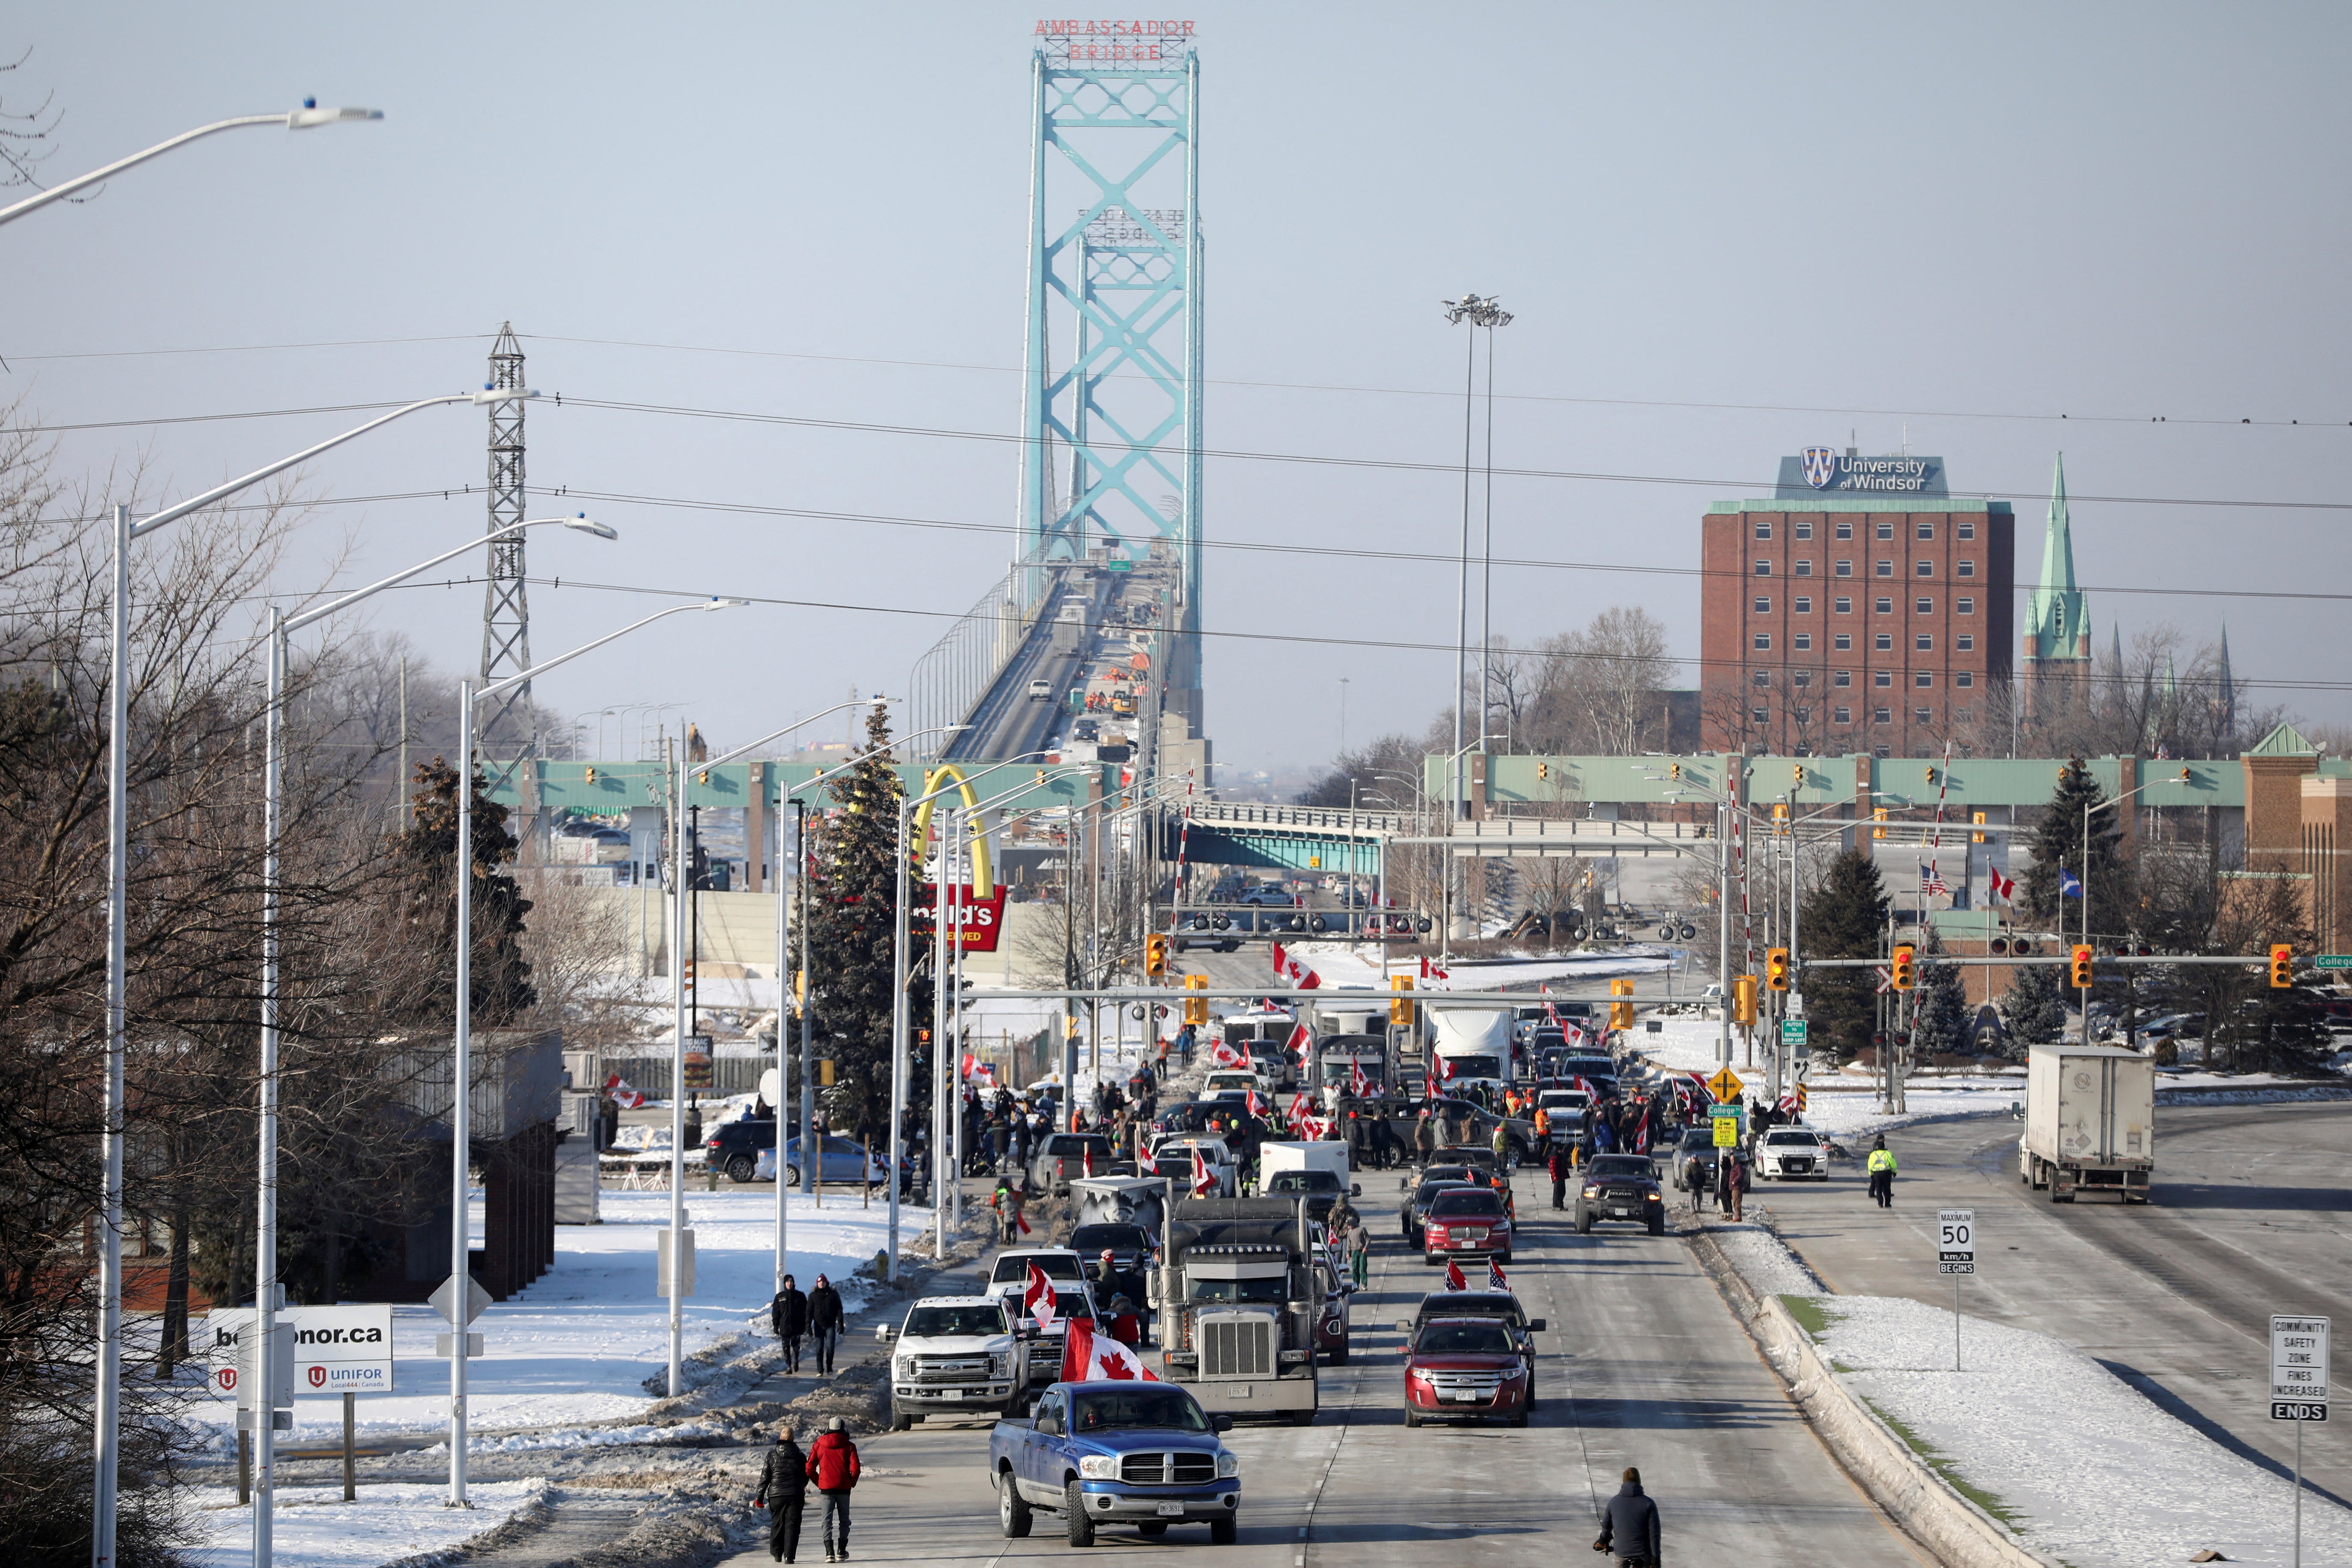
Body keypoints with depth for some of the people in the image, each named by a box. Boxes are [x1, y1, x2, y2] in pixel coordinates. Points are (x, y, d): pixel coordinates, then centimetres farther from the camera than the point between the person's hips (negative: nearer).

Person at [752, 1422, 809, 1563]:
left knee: (777, 1524, 14)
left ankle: (777, 1554, 21)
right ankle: (789, 1555, -11)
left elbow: (765, 1478, -1)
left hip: (776, 1495, 0)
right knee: (792, 1525, -1)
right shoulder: (800, 1456, 1)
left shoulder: (772, 1455, 0)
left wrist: (760, 1497, 3)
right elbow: (805, 1477, 10)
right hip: (795, 1495, 0)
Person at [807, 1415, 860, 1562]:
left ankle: (829, 1552, -13)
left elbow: (810, 1469, 1)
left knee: (827, 1521, 0)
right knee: (844, 1521, 14)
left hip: (826, 1487, 0)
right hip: (844, 1487, 0)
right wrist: (852, 1483, 8)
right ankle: (841, 1552, 16)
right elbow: (855, 1468, -9)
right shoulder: (849, 1446, -2)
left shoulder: (818, 1446, 3)